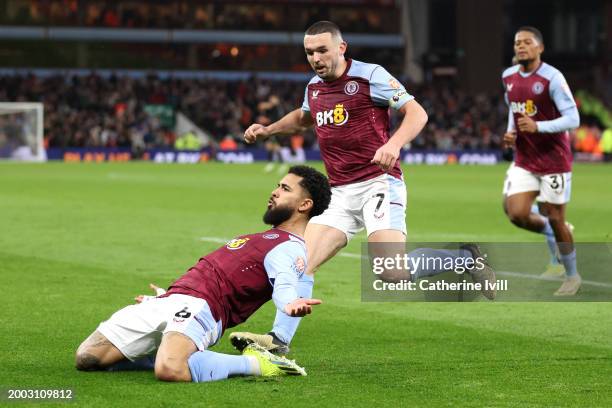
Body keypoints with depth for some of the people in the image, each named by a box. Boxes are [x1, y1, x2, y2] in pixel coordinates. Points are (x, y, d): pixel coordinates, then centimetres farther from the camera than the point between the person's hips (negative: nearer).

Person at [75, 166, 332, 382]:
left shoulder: (290, 248, -3)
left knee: (170, 370, -41)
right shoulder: (266, 239, 28)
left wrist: (290, 304, -49)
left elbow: (284, 284, -24)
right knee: (86, 358, 0)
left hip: (201, 306, -9)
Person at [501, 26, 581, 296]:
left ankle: (572, 275, 21)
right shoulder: (508, 77, 5)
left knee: (555, 219, 1)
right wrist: (511, 132, 6)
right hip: (524, 160, 5)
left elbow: (573, 119, -20)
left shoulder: (552, 78, -16)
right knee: (517, 215, -9)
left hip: (554, 160, -5)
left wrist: (537, 127, -31)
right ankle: (549, 232, 24)